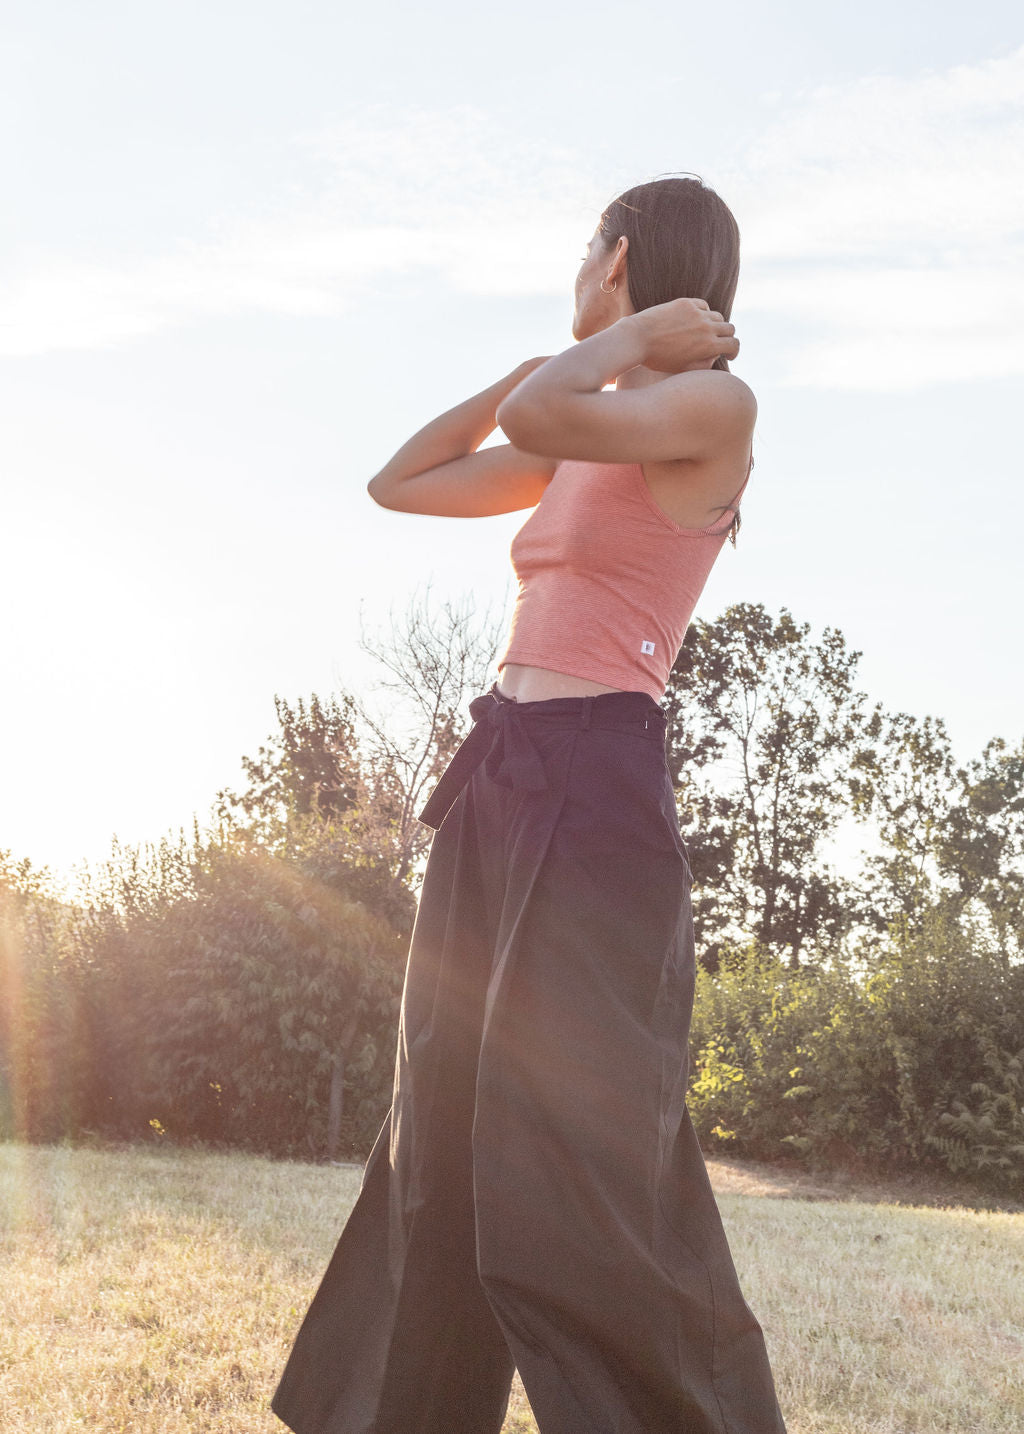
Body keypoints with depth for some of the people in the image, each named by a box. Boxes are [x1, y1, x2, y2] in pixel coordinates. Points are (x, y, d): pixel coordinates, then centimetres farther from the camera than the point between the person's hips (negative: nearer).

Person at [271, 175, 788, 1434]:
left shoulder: (713, 405, -5)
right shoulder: (583, 441, 19)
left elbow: (537, 419, -22)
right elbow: (398, 483, 26)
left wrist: (633, 334, -3)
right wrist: (549, 357, 21)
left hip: (593, 786, -9)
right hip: (502, 785, 9)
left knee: (579, 1148, -13)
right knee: (443, 1134, 12)